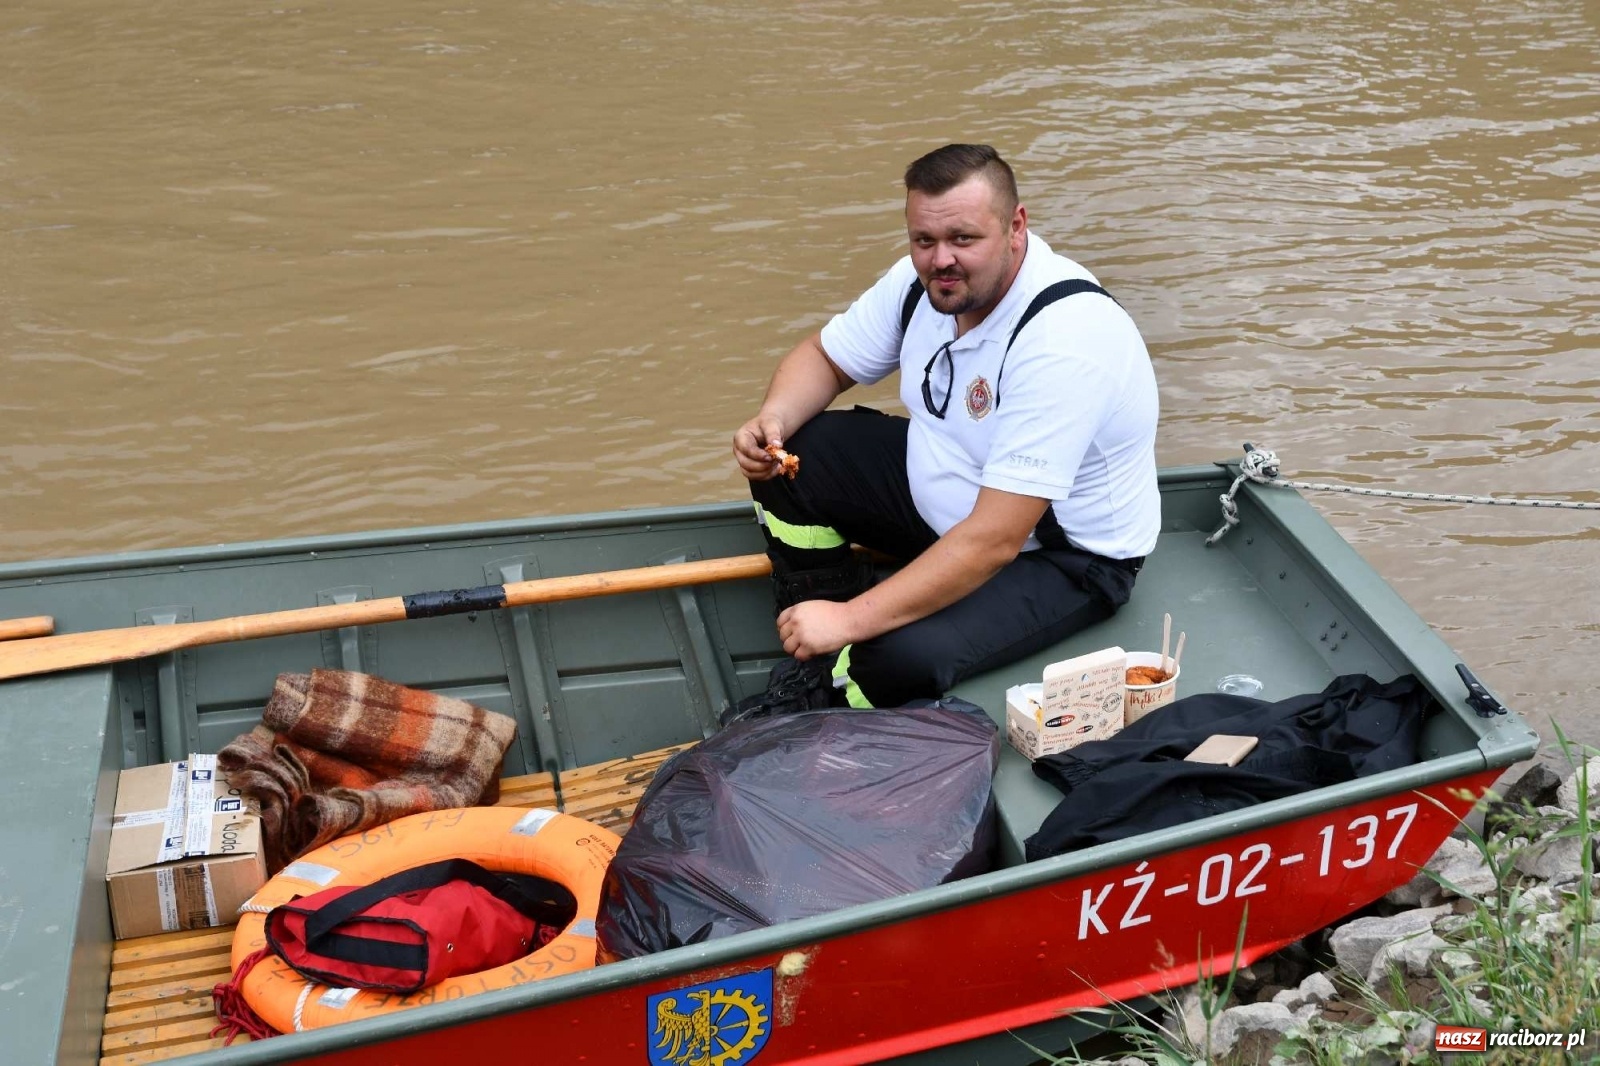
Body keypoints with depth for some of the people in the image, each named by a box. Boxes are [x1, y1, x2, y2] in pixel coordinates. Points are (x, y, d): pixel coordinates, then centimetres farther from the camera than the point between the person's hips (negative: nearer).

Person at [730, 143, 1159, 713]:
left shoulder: (1064, 339, -34)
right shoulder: (925, 278, -11)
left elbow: (994, 542, -36)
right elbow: (823, 356, 5)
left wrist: (851, 618, -34)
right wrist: (774, 419, -18)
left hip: (1067, 556, -8)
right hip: (946, 494, 8)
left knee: (902, 655, -31)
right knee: (789, 456, -5)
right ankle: (819, 674, 9)